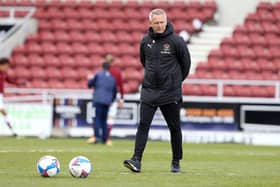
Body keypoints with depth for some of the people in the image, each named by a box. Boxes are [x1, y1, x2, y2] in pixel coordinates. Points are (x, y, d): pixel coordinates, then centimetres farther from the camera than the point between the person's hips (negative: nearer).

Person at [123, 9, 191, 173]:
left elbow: (186, 62, 3)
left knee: (174, 127, 6)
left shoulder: (176, 41, -8)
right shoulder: (145, 41, 3)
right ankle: (137, 160, -16)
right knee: (143, 124, -9)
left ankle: (176, 162, 19)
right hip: (149, 91, 2)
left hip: (171, 92, -2)